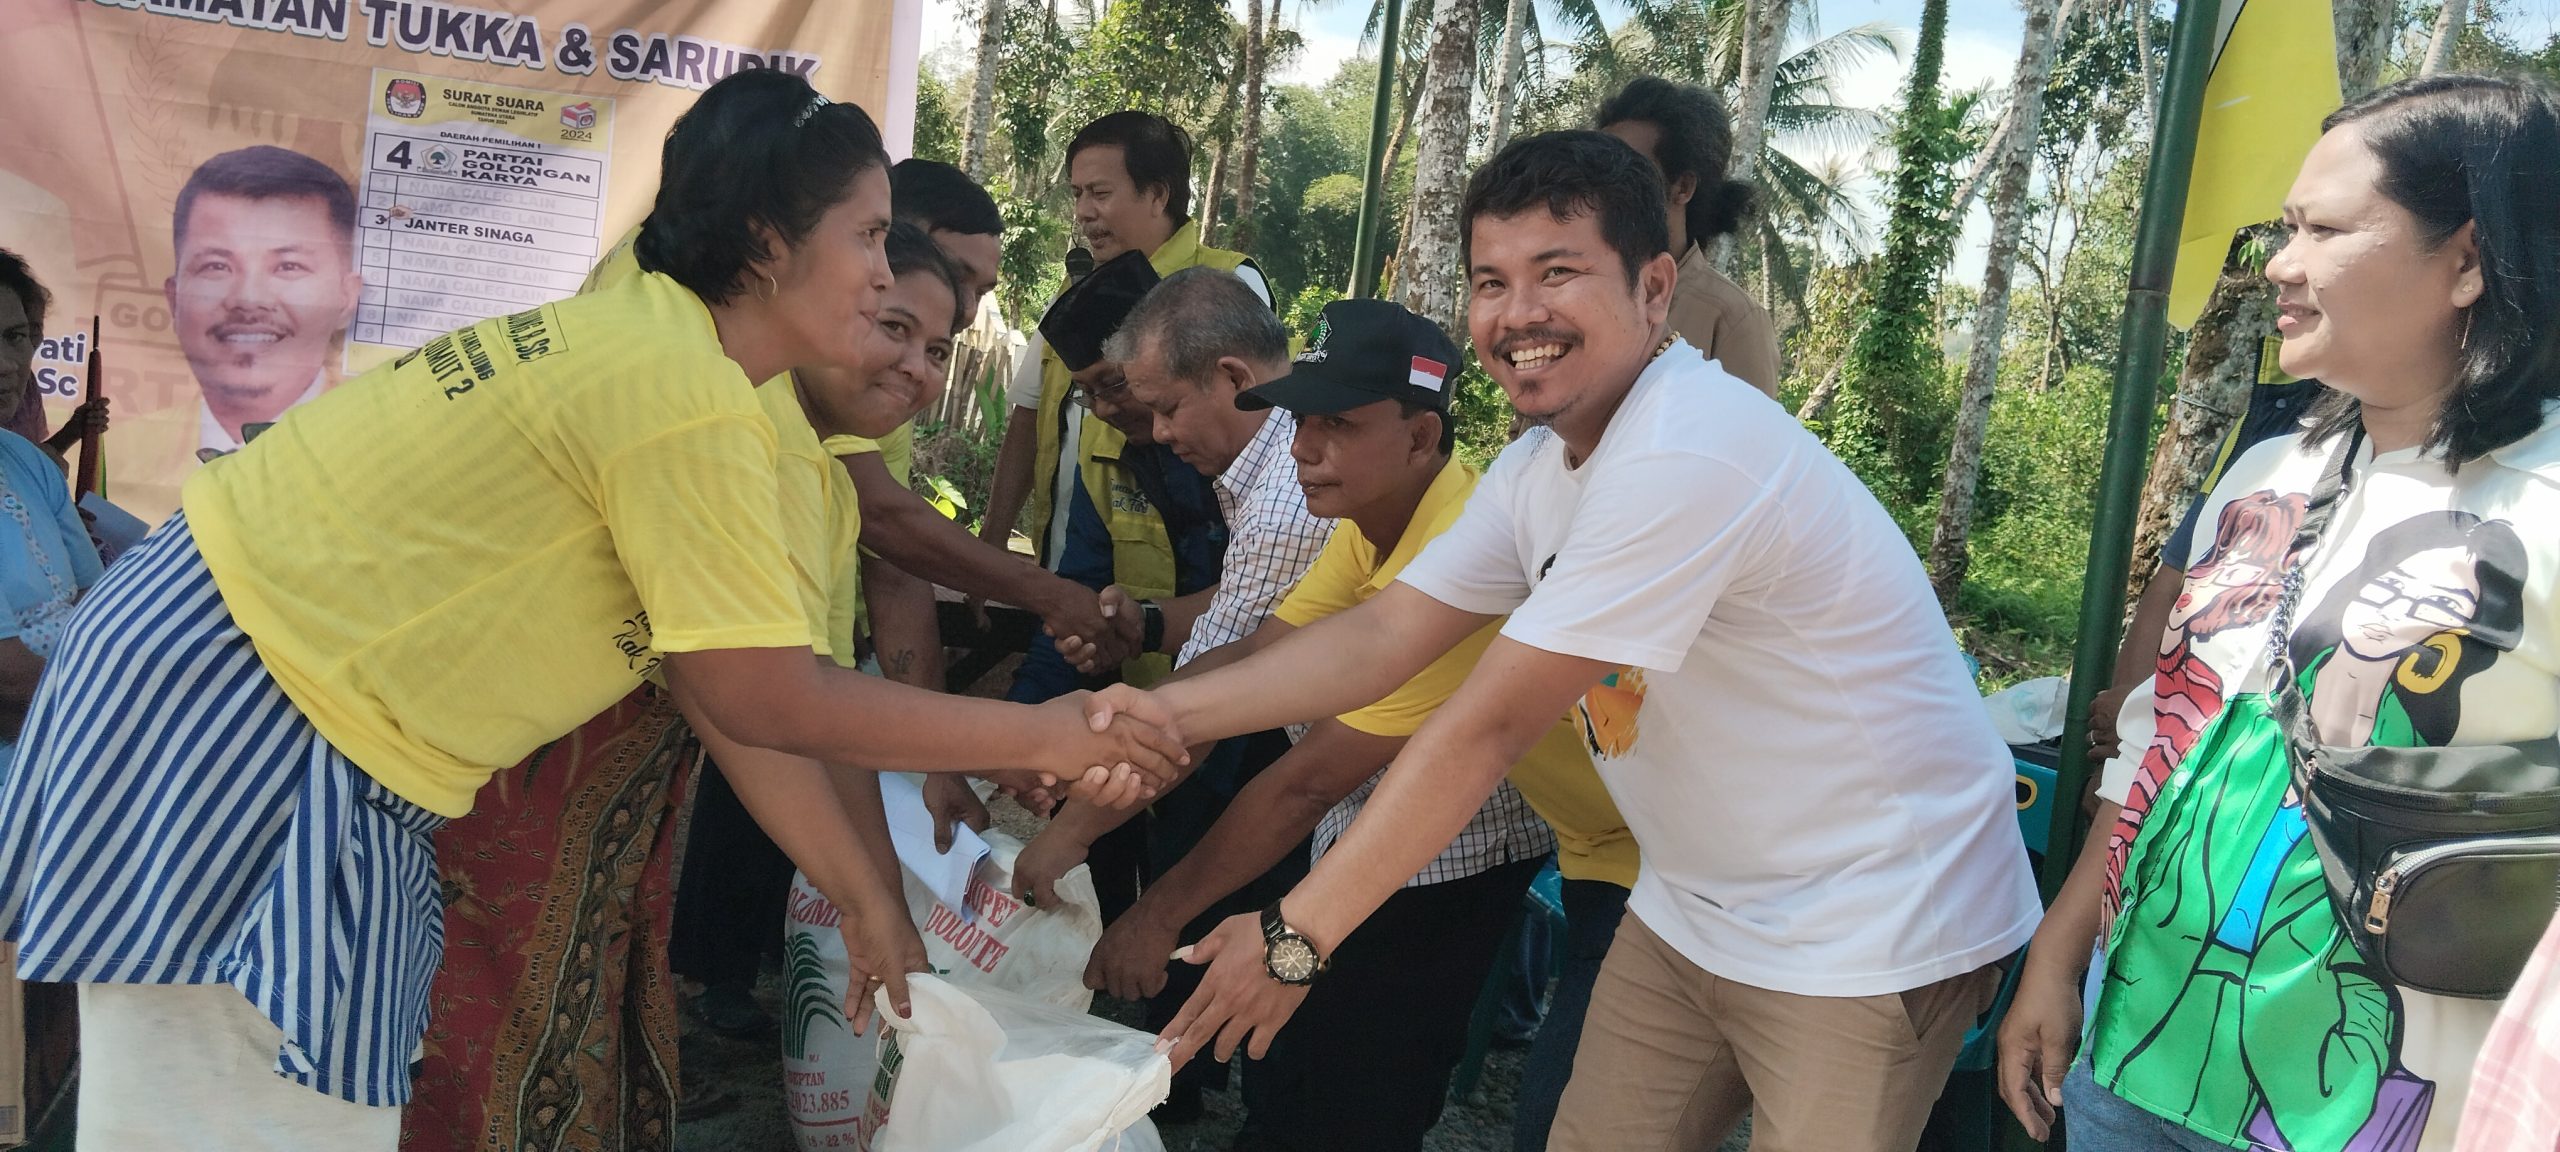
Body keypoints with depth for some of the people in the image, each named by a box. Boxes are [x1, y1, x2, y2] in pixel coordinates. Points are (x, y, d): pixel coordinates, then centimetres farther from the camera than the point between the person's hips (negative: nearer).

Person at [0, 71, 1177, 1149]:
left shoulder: (645, 347, 8)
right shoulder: (684, 393, -23)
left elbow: (718, 685, 9)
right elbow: (771, 704, -18)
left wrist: (868, 900, 11)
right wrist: (1043, 738, -10)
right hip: (229, 705, -10)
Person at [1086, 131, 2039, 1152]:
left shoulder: (1685, 459, -28)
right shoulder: (1540, 467, 3)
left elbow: (1489, 725, -28)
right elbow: (1384, 635, 1)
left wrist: (1295, 937, -22)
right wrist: (1170, 711, -13)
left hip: (1873, 937, -8)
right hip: (1696, 908, 8)